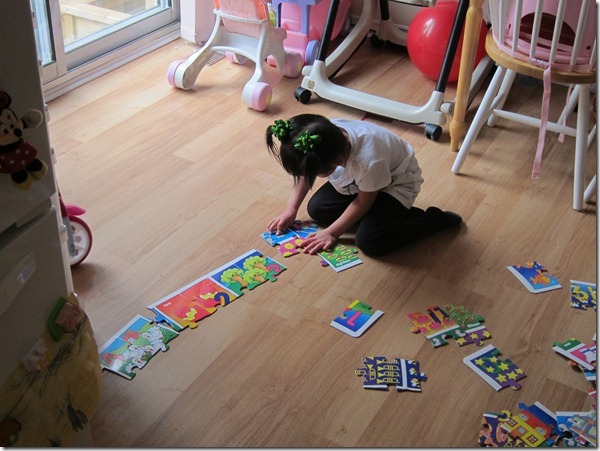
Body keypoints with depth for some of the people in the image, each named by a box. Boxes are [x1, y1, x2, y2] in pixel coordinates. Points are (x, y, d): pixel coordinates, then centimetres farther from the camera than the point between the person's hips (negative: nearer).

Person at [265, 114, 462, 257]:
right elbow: (305, 172, -3)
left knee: (368, 241, -24)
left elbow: (364, 202, -22)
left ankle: (434, 220, -5)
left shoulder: (369, 159, -43)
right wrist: (291, 209, -6)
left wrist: (332, 233, -16)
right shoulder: (324, 136, -25)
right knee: (316, 209, -8)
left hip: (396, 183, -7)